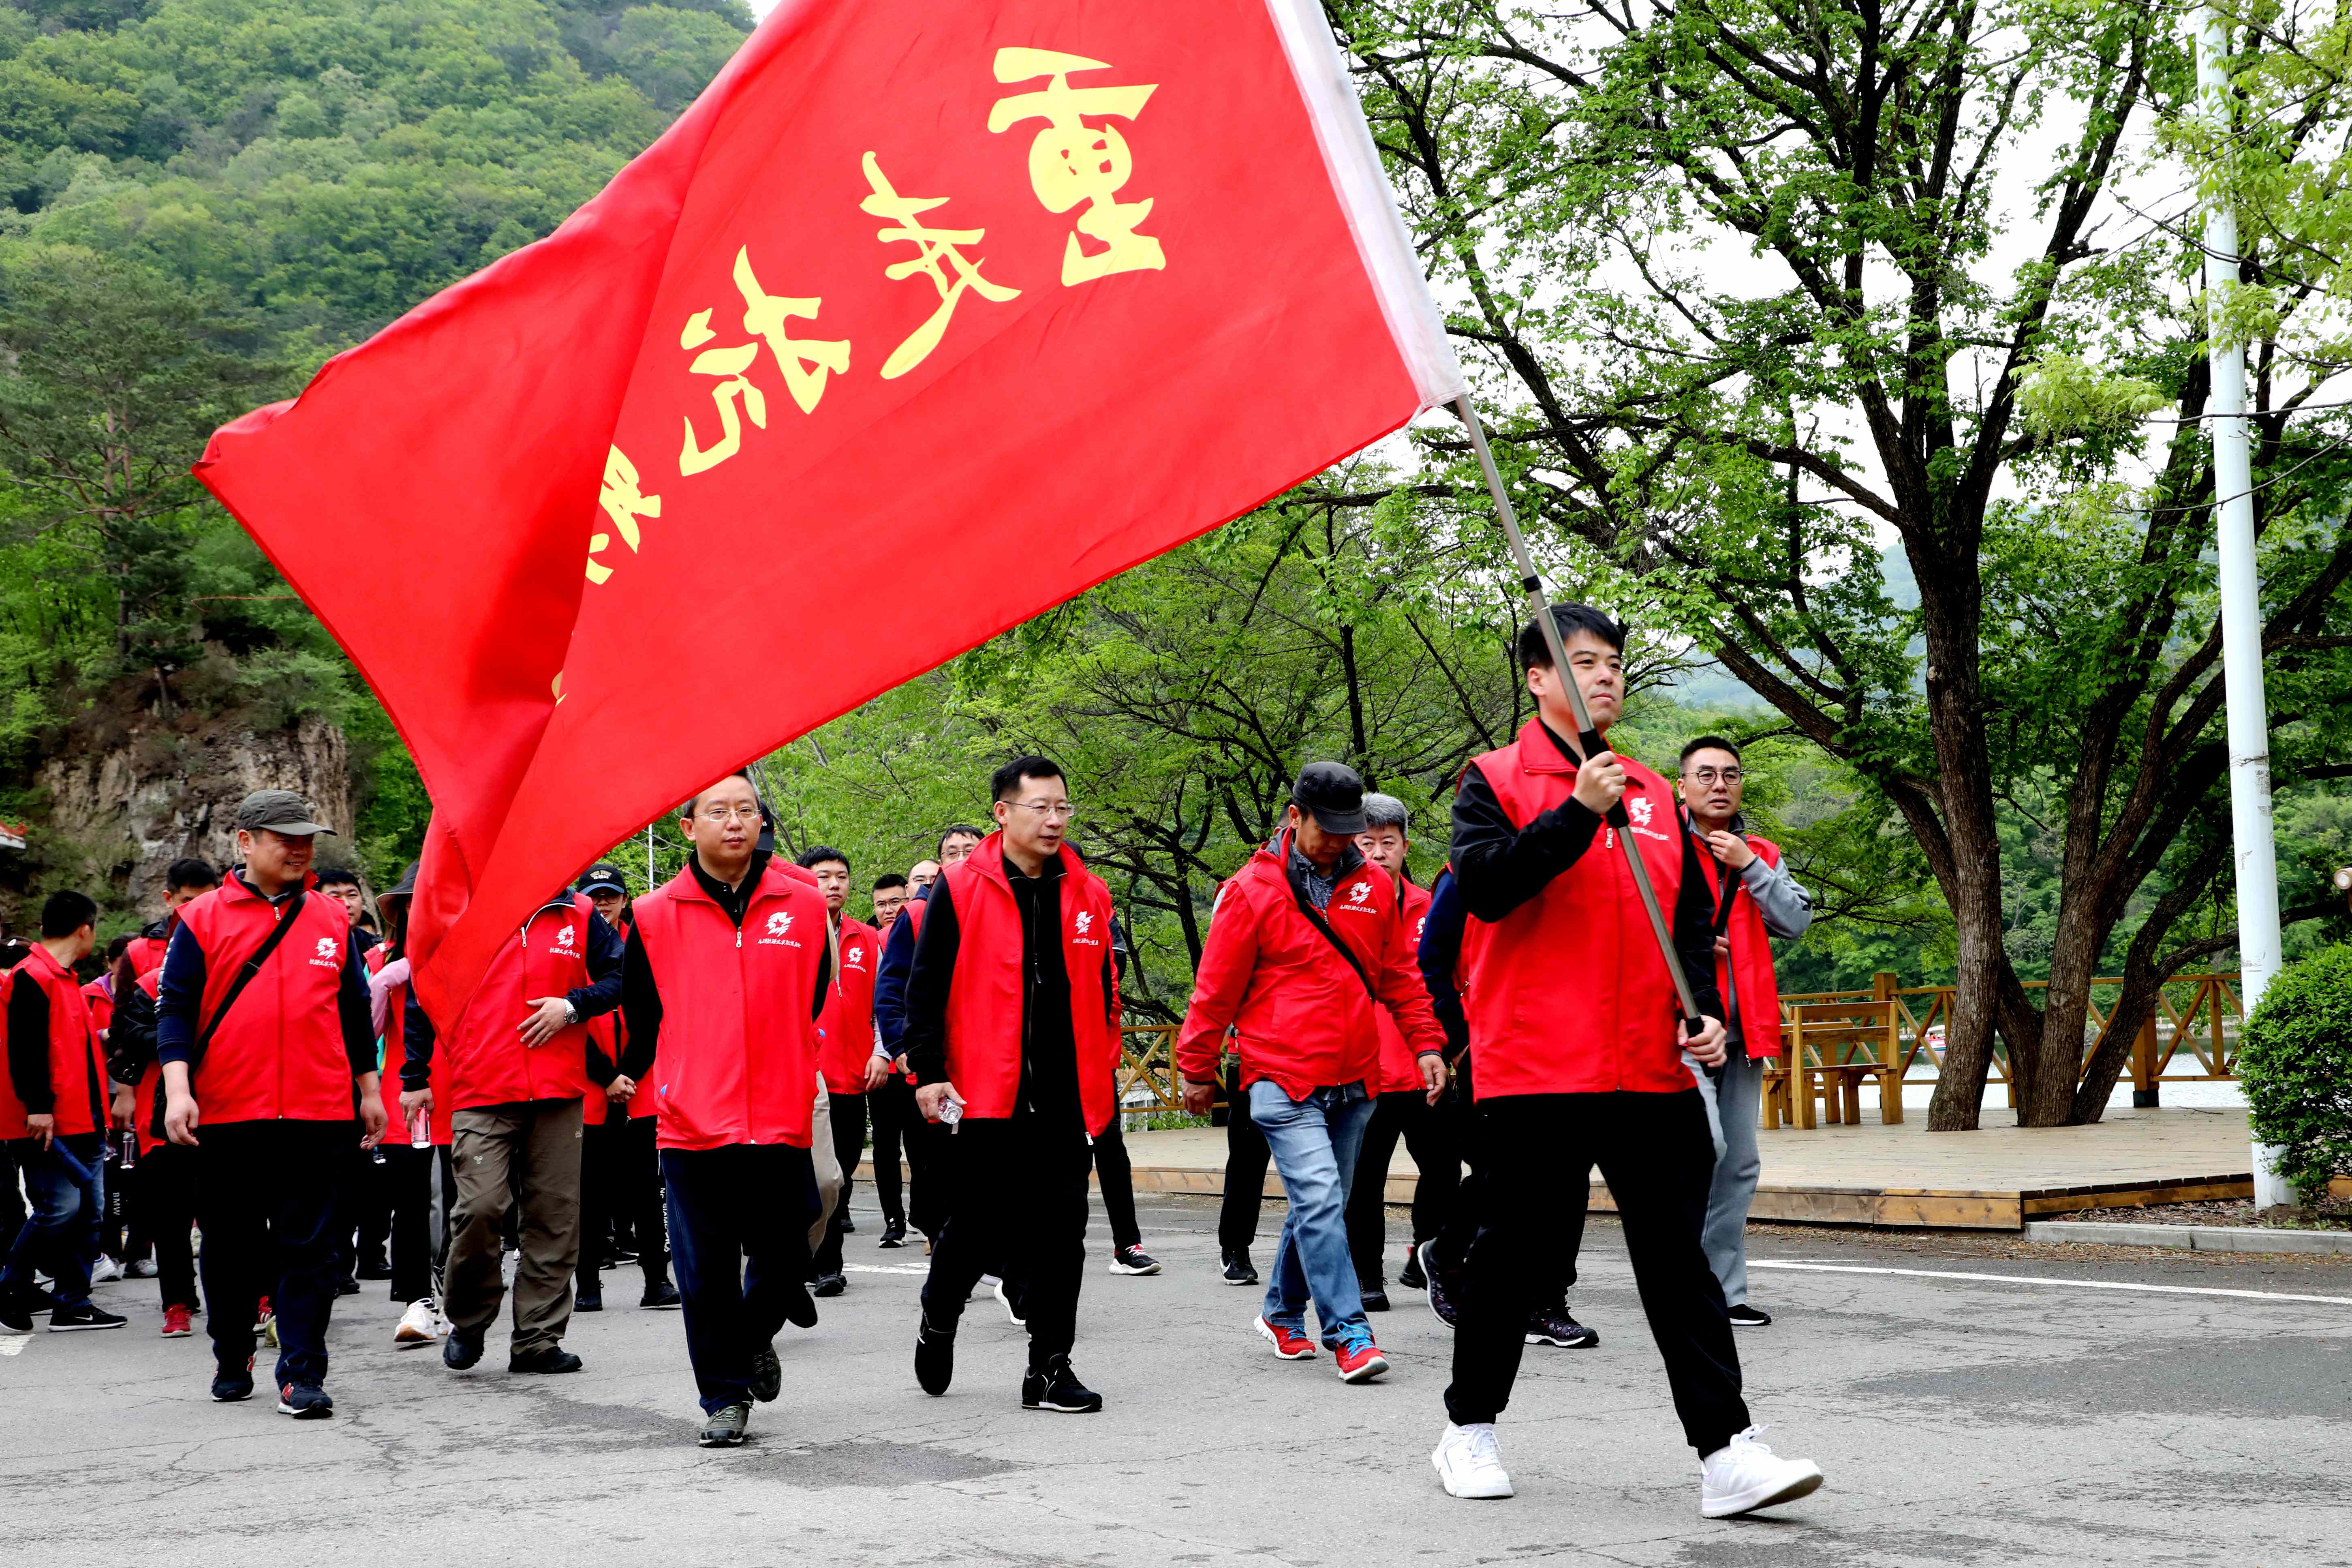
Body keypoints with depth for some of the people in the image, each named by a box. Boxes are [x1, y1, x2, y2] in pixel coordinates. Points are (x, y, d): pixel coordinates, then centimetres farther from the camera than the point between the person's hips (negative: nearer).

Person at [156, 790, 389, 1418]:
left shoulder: (333, 920, 10)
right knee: (230, 1246, 11)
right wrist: (177, 1088, -12)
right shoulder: (202, 920, 3)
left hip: (317, 1113, 1)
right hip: (226, 1113, -1)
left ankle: (302, 1376, -1)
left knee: (307, 1246, -3)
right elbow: (174, 1008, 0)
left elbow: (355, 1009, 17)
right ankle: (232, 1361, 29)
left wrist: (368, 1090, 17)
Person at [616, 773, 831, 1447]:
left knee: (782, 1262, 7)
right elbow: (642, 1011, 13)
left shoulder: (804, 905, 3)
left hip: (780, 1120, 1)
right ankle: (725, 1395, 16)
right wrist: (631, 1073, 16)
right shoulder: (656, 915, 1)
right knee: (706, 1272, 2)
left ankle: (755, 1340, 38)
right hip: (692, 1124, -1)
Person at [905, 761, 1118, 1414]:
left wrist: (1102, 1075, 14)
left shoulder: (1088, 894, 11)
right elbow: (925, 987, -2)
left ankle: (1049, 1368, 12)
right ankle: (938, 1320, 32)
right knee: (978, 1227, 3)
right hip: (984, 1094, -3)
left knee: (1060, 1234, 3)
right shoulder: (960, 887, -2)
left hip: (1065, 1099, 4)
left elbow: (1103, 993, 18)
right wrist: (928, 1071, -8)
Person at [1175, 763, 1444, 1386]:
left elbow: (1400, 976, 19)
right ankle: (1349, 1334, -14)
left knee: (1322, 1204, 12)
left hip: (1354, 1080, 5)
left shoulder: (1374, 886, 9)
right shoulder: (1251, 890, -4)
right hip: (1282, 1078, -5)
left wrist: (1426, 1043, 12)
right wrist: (1197, 1071, 6)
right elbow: (1216, 990, 2)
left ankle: (1283, 1312, 31)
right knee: (1319, 1200, -15)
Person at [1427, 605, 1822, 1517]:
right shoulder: (1496, 781, 2)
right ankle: (1469, 1429, 24)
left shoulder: (1651, 793, 16)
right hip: (1533, 1064, -4)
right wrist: (1578, 813, -20)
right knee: (1510, 1250, 7)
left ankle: (1725, 1451, -3)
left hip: (1651, 1068, 4)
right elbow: (1484, 886, -15)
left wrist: (1704, 1010, 4)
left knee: (1678, 1254, -1)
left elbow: (1689, 919, 19)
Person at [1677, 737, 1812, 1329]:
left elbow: (1796, 922, 3)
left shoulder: (1761, 856, 17)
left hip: (1743, 1030, 6)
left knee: (1740, 1165, 8)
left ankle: (1725, 1291, 15)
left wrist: (1748, 866, -5)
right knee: (1705, 1142, -22)